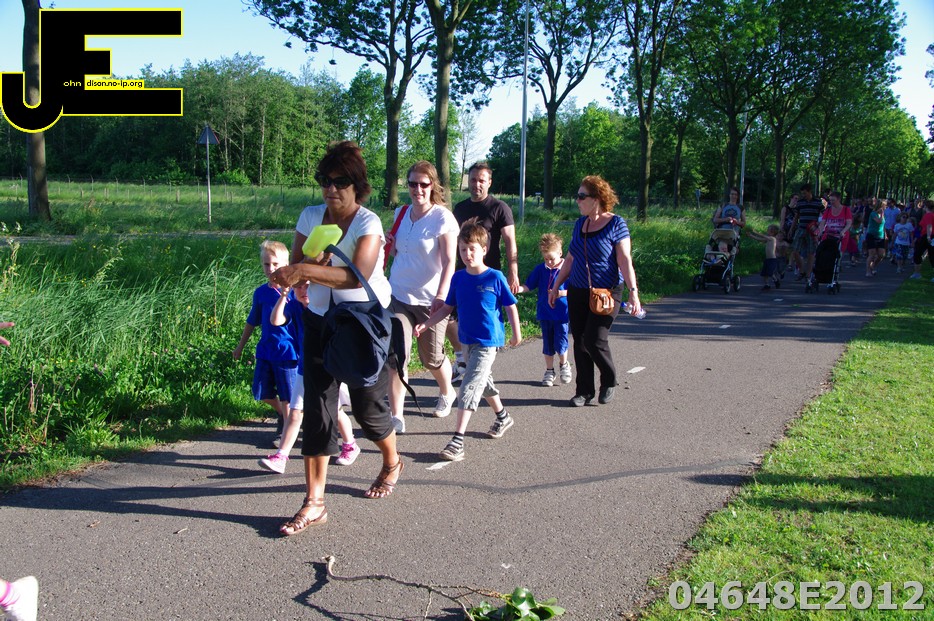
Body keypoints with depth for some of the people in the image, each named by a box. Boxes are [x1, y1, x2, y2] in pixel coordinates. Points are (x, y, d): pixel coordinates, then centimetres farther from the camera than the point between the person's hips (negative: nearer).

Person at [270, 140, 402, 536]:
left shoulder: (368, 223, -16)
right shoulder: (311, 217, 1)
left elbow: (357, 276, -32)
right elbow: (296, 268, -3)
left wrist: (307, 270, -41)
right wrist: (304, 268, -25)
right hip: (319, 321, 4)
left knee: (367, 405, 6)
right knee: (317, 407, -2)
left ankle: (392, 463, 38)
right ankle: (314, 503, 3)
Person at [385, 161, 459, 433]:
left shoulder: (442, 218, -11)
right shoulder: (401, 214, 6)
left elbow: (449, 261, -18)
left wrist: (440, 297, -28)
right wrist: (389, 245, 2)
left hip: (430, 300, -4)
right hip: (398, 296, 4)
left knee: (431, 358, 11)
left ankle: (446, 393, 43)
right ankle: (396, 417, -3)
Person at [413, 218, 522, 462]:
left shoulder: (495, 277, -12)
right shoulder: (458, 278, 1)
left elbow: (510, 307, -3)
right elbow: (447, 307, 8)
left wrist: (516, 333, 3)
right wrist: (425, 324, -1)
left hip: (487, 343, -6)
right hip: (467, 341, 6)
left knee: (469, 387, -13)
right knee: (483, 381, 22)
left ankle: (458, 441, -13)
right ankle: (502, 416, 46)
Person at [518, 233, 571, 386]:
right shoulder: (540, 269, 2)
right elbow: (528, 286, 2)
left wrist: (562, 293, -22)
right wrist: (517, 289, -16)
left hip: (561, 313, -3)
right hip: (544, 313, 3)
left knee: (560, 343, -3)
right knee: (547, 344, 11)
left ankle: (564, 365, 26)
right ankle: (549, 371, 24)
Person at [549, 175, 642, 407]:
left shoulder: (616, 224, -8)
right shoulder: (580, 223, 10)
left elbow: (625, 261, -12)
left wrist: (633, 292, -20)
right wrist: (556, 286, 17)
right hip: (577, 292, 6)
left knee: (595, 340, -11)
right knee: (579, 342, 5)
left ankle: (609, 381, 15)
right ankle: (584, 390, 17)